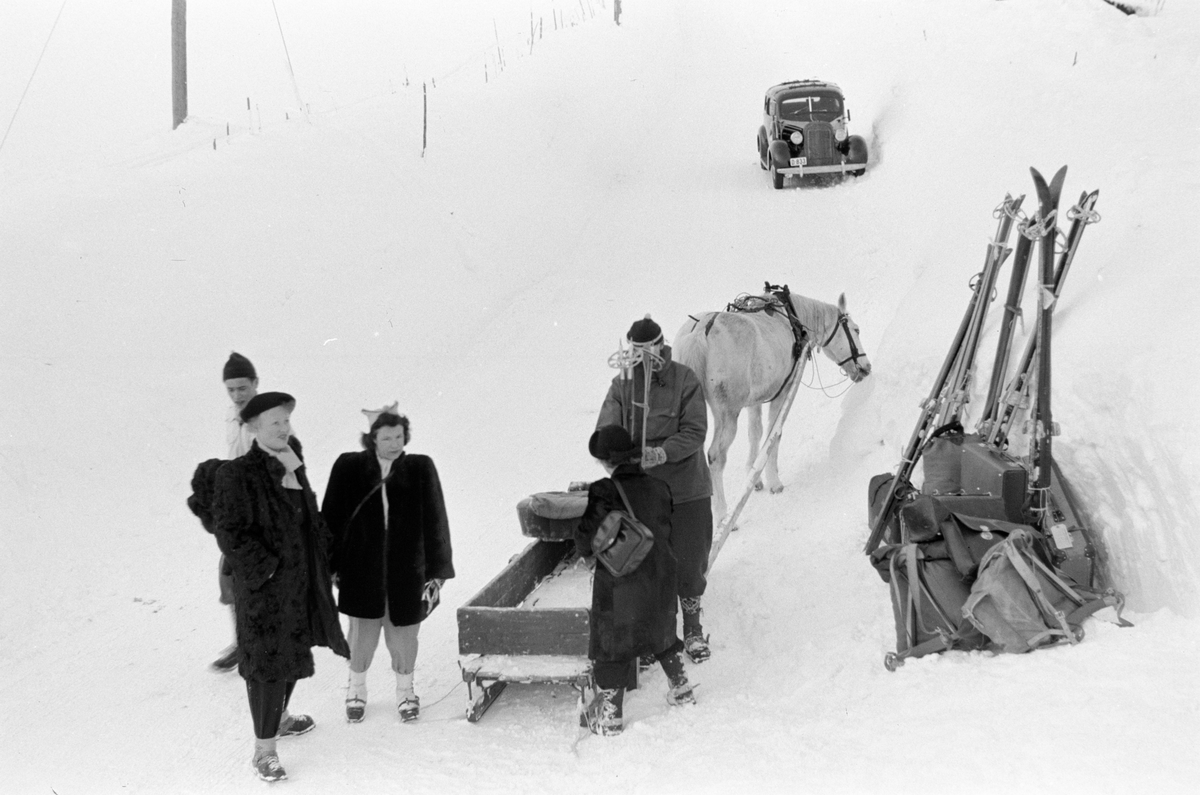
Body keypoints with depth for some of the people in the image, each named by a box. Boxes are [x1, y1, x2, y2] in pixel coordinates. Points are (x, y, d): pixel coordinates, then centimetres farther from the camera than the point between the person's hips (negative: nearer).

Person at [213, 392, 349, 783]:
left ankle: (278, 718, 42)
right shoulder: (238, 475, -18)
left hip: (301, 581, 8)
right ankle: (264, 749, 5)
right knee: (267, 661, -4)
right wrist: (268, 567, -20)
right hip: (264, 586, -8)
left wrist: (326, 556, 8)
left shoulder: (293, 465, 5)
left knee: (292, 651, 21)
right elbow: (231, 534, -19)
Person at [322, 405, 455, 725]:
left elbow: (435, 520, 0)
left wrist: (437, 571, -1)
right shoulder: (349, 467, -5)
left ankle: (405, 690, 33)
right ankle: (357, 689, 32)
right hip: (362, 571, 0)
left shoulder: (420, 468, -4)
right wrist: (330, 566, 1)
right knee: (363, 633, 7)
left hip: (406, 572, 1)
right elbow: (332, 518, 1)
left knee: (402, 634, 9)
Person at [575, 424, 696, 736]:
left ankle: (608, 714, 9)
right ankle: (681, 689, 37)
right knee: (662, 631, 26)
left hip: (619, 586, -5)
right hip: (660, 578, 5)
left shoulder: (605, 494, -19)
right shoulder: (658, 488, -3)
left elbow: (585, 542, -16)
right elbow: (666, 530, 9)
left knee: (613, 642, 6)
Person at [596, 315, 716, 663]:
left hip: (686, 489, -2)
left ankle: (693, 629, 24)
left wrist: (663, 453, -28)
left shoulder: (684, 380, -7)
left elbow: (695, 432, -12)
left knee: (689, 561, 5)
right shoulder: (622, 384, -1)